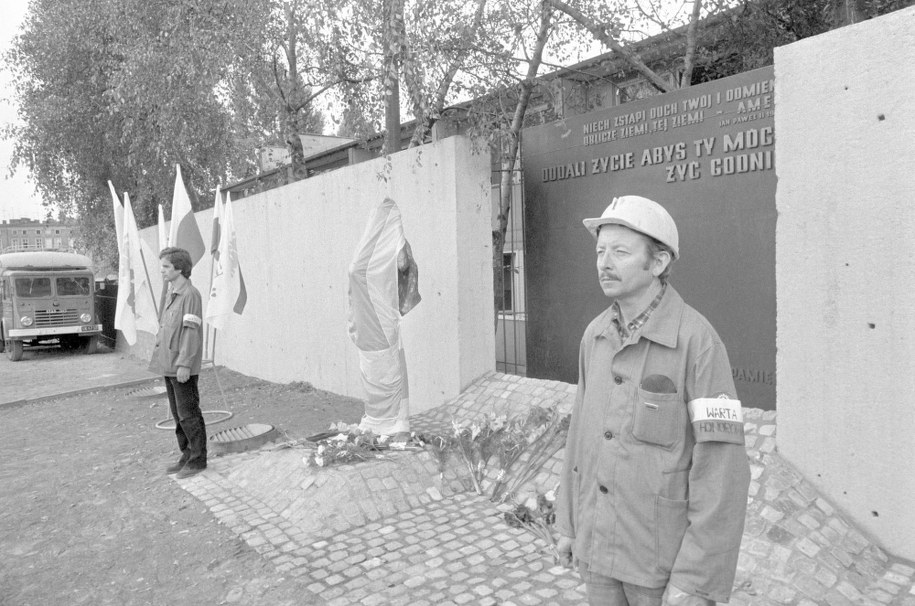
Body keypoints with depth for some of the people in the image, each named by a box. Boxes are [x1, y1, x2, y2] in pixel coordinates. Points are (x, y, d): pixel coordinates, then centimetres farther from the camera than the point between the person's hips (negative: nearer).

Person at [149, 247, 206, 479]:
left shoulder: (190, 294, -15)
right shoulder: (171, 294, 14)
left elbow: (191, 331, -19)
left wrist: (185, 364, -21)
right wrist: (159, 351, 17)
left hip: (183, 367, -9)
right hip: (169, 365, 9)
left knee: (189, 415, -1)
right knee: (178, 414, 15)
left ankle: (198, 460, 9)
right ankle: (187, 456, 26)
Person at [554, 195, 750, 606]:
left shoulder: (697, 339, -20)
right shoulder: (596, 335, 0)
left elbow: (722, 467, -21)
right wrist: (568, 523, 11)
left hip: (667, 547, -5)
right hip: (601, 537, 6)